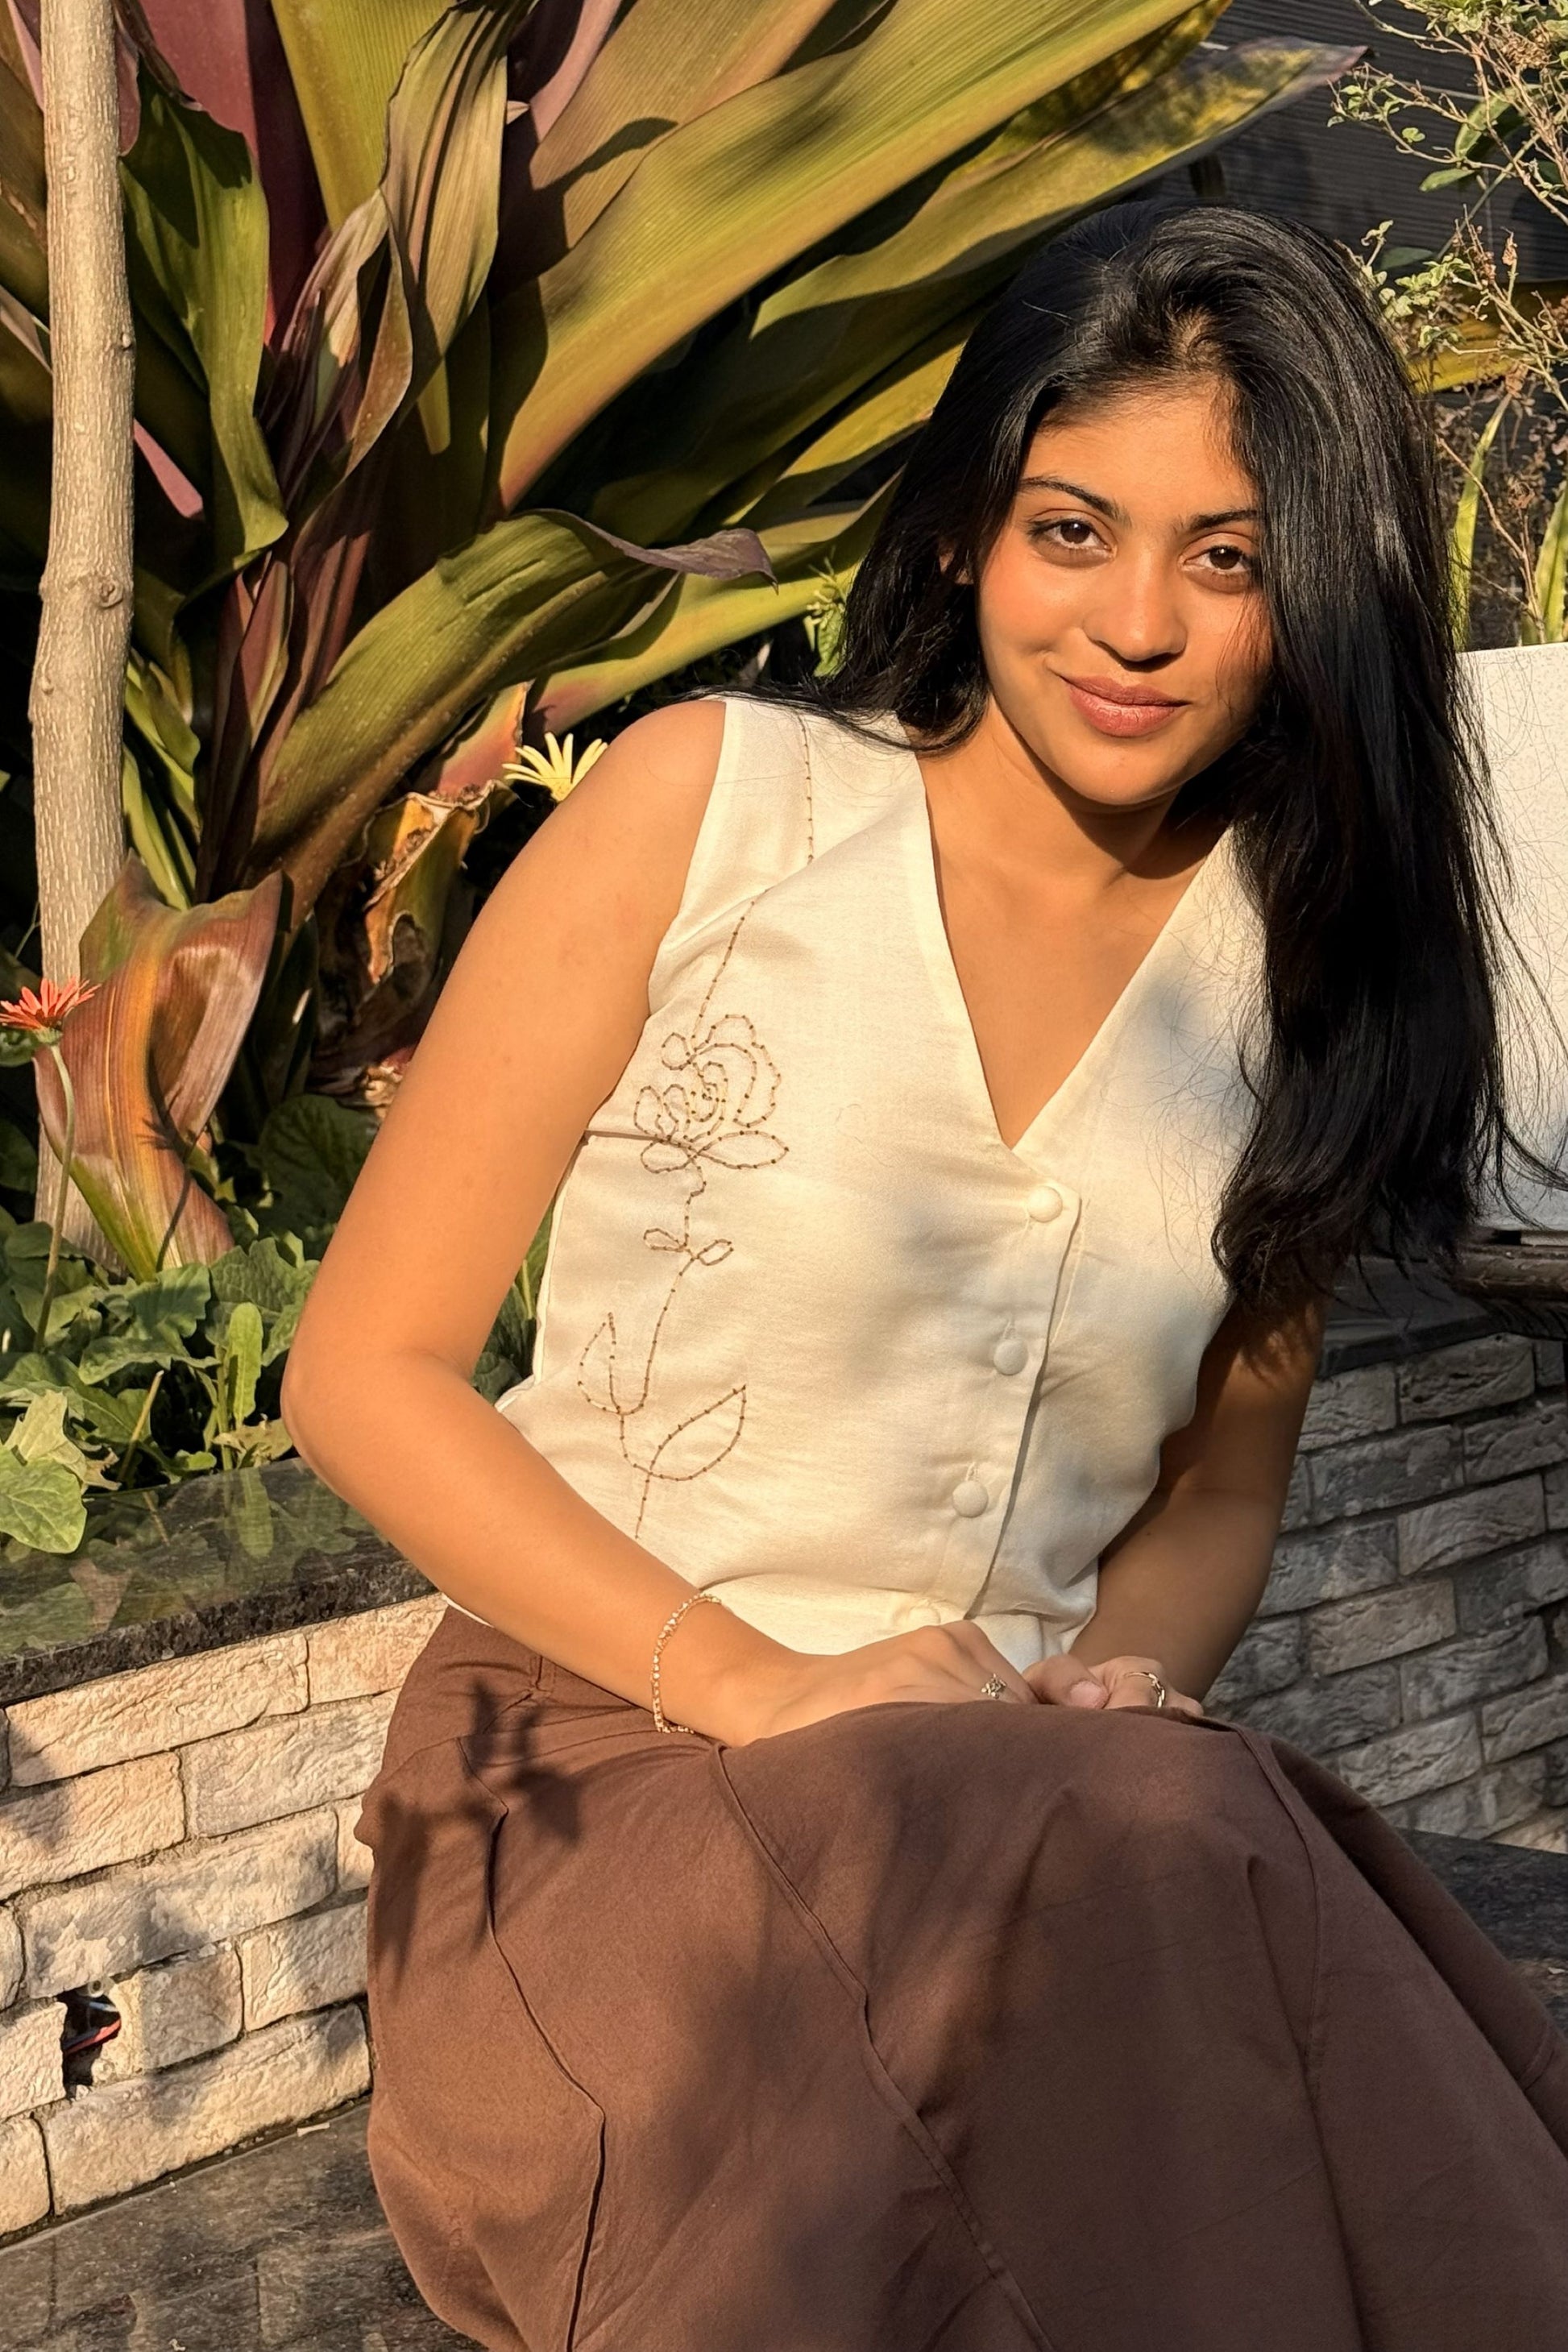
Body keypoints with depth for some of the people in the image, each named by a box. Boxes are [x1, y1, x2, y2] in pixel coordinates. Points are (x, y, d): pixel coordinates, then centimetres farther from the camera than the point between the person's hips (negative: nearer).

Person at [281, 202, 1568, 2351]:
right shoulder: (712, 802, -3)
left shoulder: (1302, 961, 8)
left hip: (1028, 1783, 4)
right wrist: (762, 1691, -13)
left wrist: (1125, 1673, -5)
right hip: (609, 1753, -3)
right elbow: (366, 1370, -3)